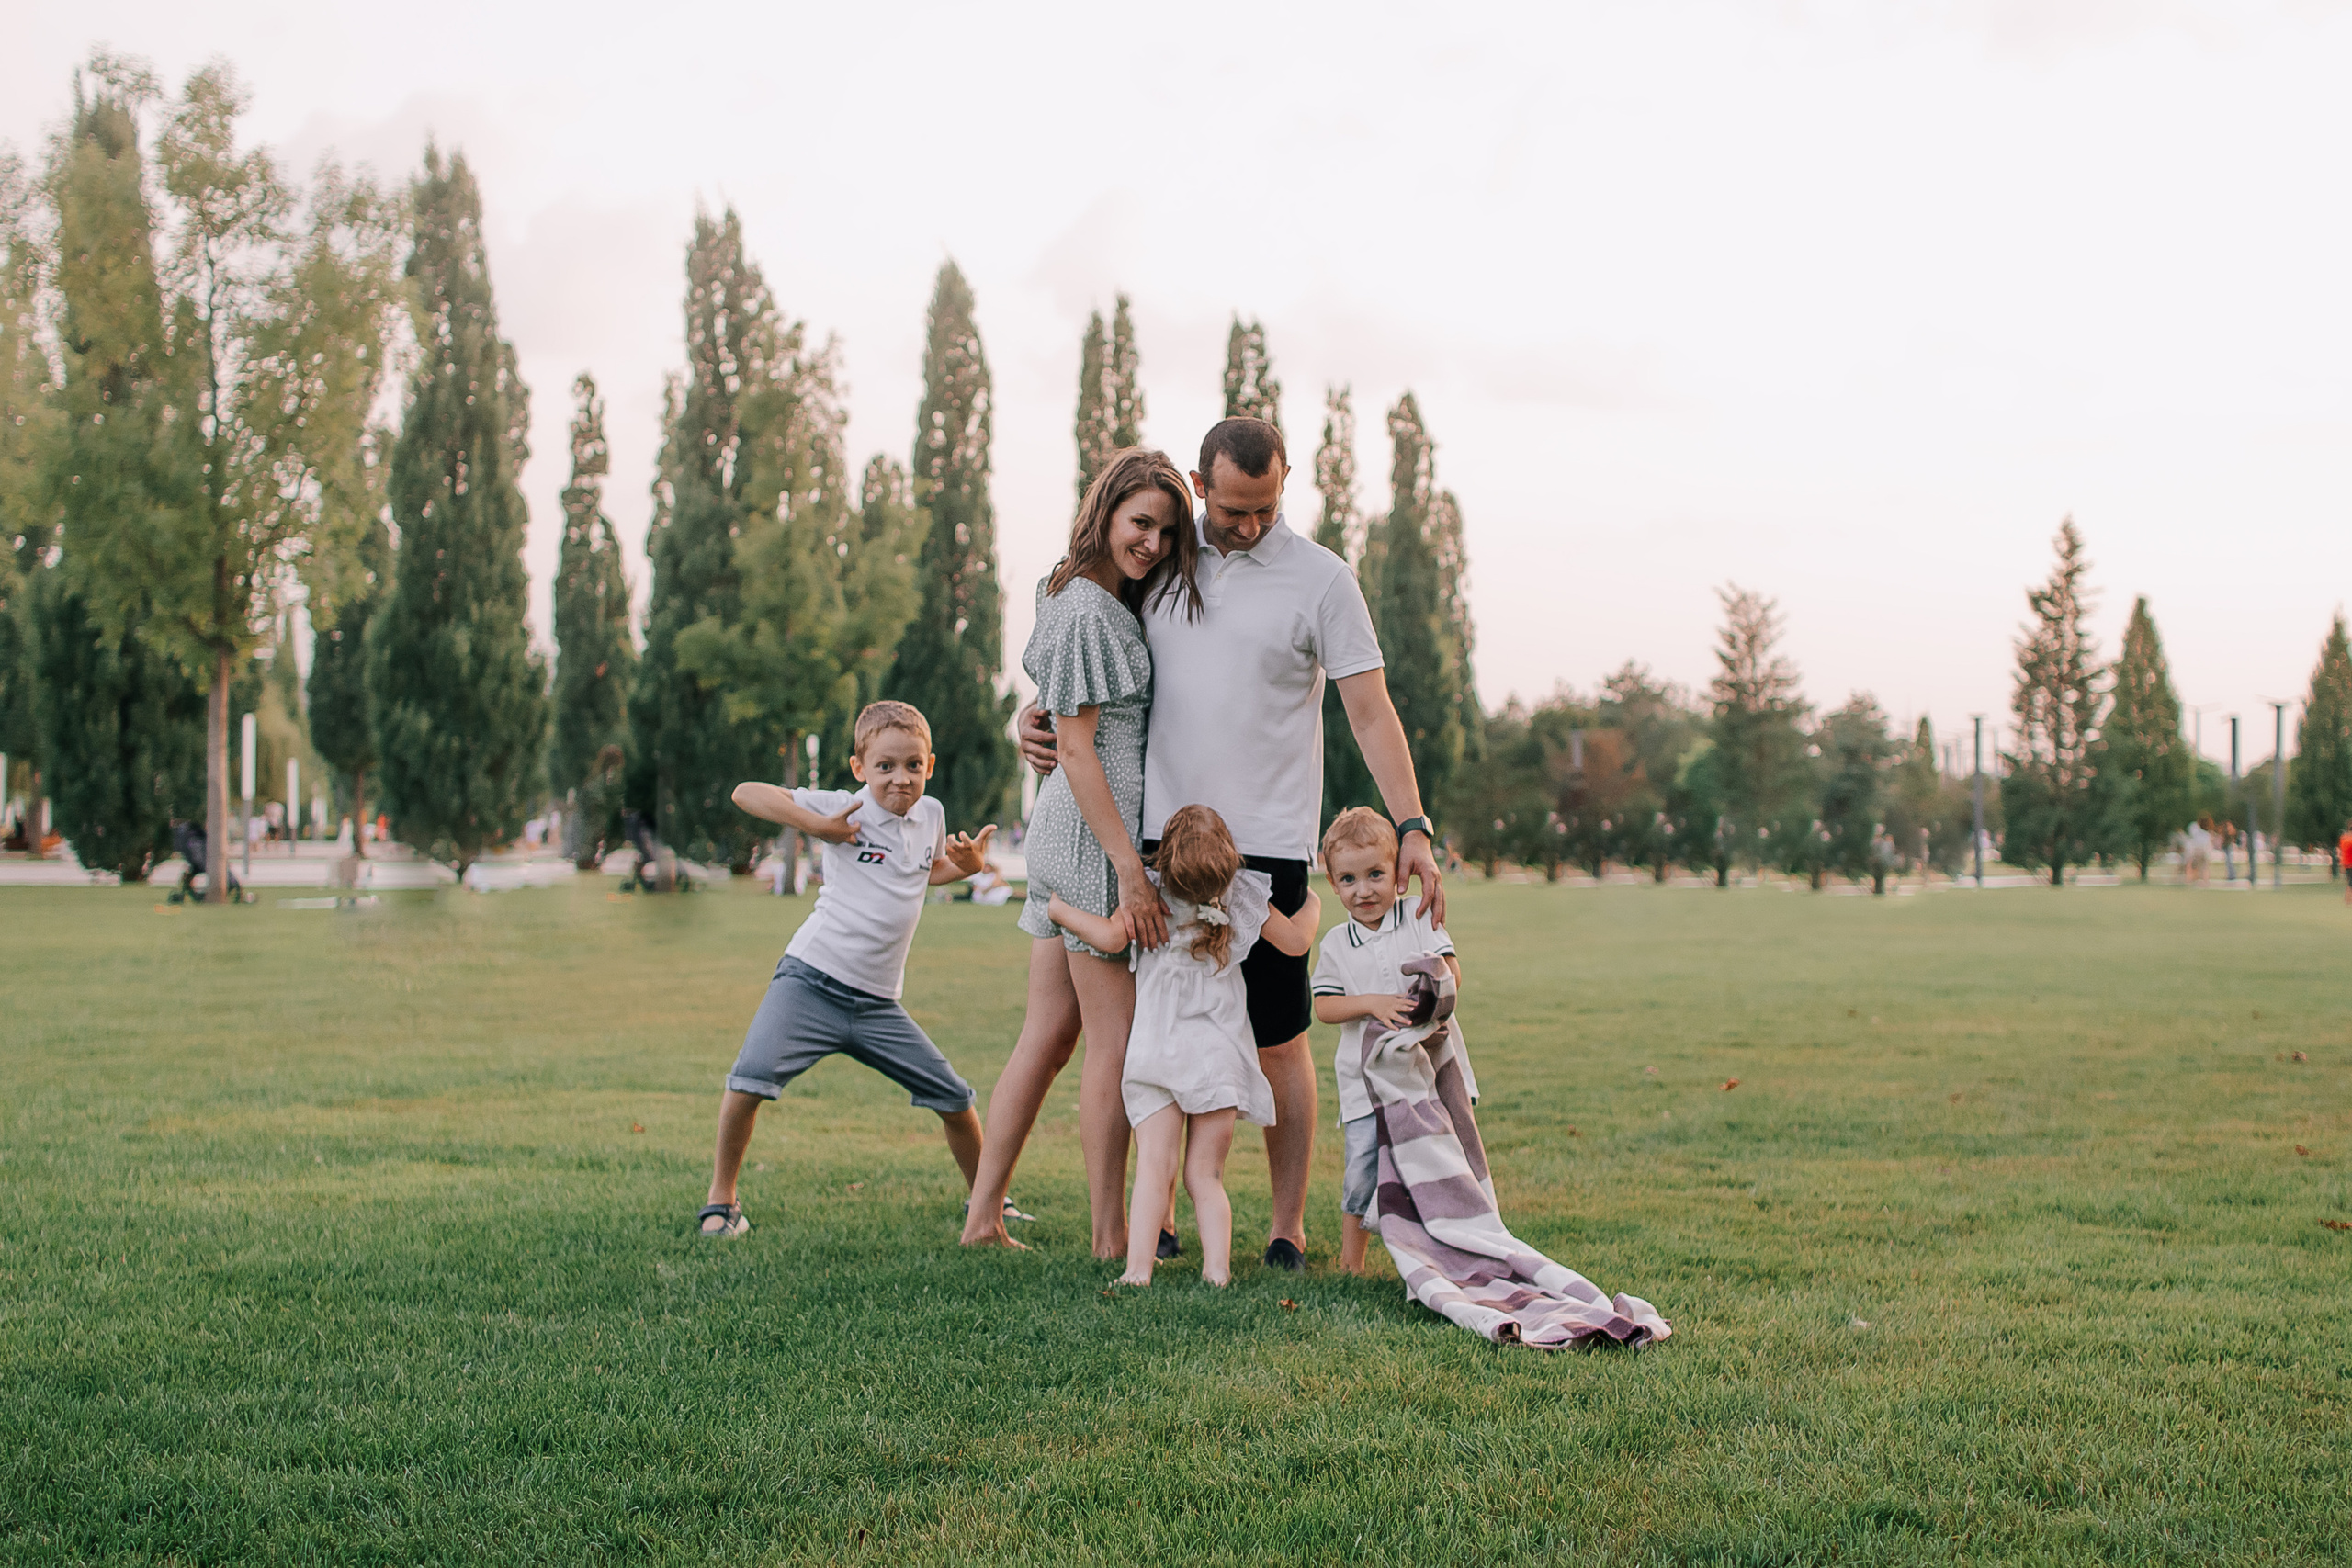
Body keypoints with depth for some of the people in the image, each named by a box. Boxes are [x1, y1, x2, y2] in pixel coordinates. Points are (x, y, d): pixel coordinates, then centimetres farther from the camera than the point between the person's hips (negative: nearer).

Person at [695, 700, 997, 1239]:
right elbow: (747, 793, -11)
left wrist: (967, 865, 11)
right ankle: (721, 1199, -4)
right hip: (811, 980, -4)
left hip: (879, 1002, 5)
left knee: (954, 1100, 6)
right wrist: (819, 826, -17)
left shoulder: (931, 815, 8)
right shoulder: (845, 809, -7)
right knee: (750, 1078, -23)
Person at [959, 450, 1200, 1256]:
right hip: (1094, 836, -10)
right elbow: (1077, 749, -18)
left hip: (1066, 834, 10)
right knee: (1115, 1043, -4)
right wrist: (1130, 870, -20)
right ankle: (1112, 1238, 2)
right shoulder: (1085, 612, -15)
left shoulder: (1107, 600, 14)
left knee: (1047, 1033, 11)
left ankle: (983, 1214, 15)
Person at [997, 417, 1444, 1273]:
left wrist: (1413, 827, -13)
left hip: (1266, 846, -3)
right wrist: (1038, 714, 2)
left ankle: (1288, 1227, 10)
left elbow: (1371, 713, -4)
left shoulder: (1321, 579, -2)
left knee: (1278, 1039, 1)